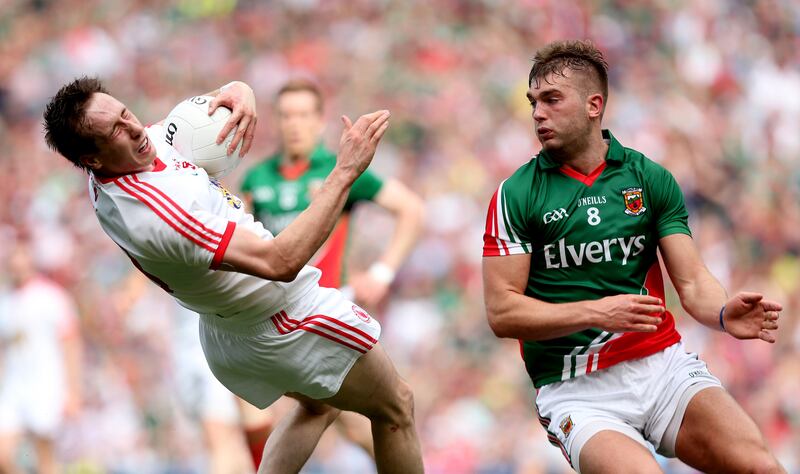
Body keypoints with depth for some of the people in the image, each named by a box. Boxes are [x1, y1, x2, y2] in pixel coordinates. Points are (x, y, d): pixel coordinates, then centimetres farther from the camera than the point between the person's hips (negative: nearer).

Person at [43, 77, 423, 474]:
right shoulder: (150, 214, -39)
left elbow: (206, 109, 6)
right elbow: (280, 261, -42)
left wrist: (239, 92, -20)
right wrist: (345, 170, -41)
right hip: (293, 329, -9)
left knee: (318, 407, 32)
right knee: (395, 409, 13)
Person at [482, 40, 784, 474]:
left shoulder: (651, 179, 8)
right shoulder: (516, 195, 0)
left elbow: (692, 283, 4)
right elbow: (502, 313, -4)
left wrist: (725, 314, -19)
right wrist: (596, 312, -18)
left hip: (664, 362, 2)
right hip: (575, 387, -2)